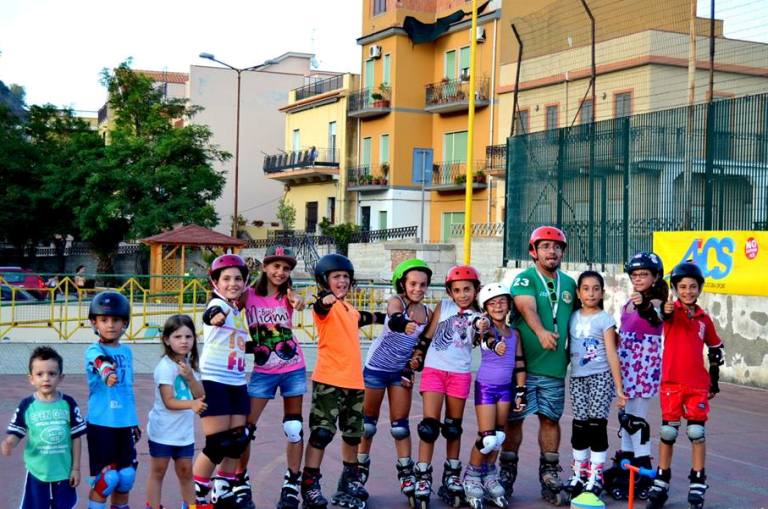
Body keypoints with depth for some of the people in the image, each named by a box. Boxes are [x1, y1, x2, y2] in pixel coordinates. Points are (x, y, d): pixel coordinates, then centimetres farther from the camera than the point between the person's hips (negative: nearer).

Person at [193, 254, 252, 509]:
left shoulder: (239, 310, 12)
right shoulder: (217, 304, -10)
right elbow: (211, 315, -36)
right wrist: (216, 316, -59)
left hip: (237, 383, 7)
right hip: (214, 381, -7)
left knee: (238, 440, 9)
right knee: (217, 444, -7)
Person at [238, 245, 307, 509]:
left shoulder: (287, 295, -5)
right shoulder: (249, 295, -3)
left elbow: (299, 304, -27)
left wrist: (297, 301, -50)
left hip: (293, 370, 0)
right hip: (263, 372, 0)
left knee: (294, 429, 5)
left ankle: (291, 486, 17)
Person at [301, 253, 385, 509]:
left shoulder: (349, 309, 15)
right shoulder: (326, 305, -9)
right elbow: (320, 308, -36)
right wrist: (325, 299, -57)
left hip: (354, 381, 8)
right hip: (329, 380, -8)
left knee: (353, 433, 17)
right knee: (321, 432, -11)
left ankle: (350, 482, 32)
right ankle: (310, 487, -5)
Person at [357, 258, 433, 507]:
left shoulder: (427, 312, -2)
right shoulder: (396, 301, -17)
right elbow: (393, 319, -41)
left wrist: (412, 369, 1)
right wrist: (402, 323, -63)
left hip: (401, 371, 3)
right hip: (377, 367, -3)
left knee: (400, 425, 5)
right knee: (368, 421, 10)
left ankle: (406, 475, 11)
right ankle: (360, 468, 25)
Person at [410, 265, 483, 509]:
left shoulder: (477, 316, 6)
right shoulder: (443, 306, 4)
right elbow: (427, 335, 6)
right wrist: (416, 355, -1)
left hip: (460, 374, 1)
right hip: (434, 370, -1)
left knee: (453, 427, 10)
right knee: (429, 425, -7)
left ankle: (452, 475, 20)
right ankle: (423, 477, -2)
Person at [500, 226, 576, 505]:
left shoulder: (569, 283, 13)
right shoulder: (524, 279, -5)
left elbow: (574, 320, 22)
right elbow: (527, 307, -23)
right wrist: (541, 331, -40)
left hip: (555, 366, 4)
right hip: (523, 362, -4)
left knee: (550, 419, 7)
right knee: (514, 418, 2)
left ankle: (550, 477, 16)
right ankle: (506, 475, 13)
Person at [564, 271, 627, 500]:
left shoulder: (605, 319, -3)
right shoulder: (573, 318, 8)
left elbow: (612, 354, -6)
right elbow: (569, 348, 11)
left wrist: (619, 387, -8)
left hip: (600, 377, -4)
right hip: (577, 377, 4)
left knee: (596, 425, -4)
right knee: (579, 427, 7)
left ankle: (595, 478, 2)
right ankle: (579, 475, 17)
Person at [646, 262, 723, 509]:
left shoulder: (704, 318, 6)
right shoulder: (672, 309, -4)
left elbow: (715, 349, 18)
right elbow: (663, 314, -30)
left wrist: (714, 381, 18)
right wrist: (664, 310, -54)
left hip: (698, 385, 2)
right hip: (671, 382, -2)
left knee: (697, 433, 2)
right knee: (667, 433, 5)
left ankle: (698, 486, 11)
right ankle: (661, 484, 15)